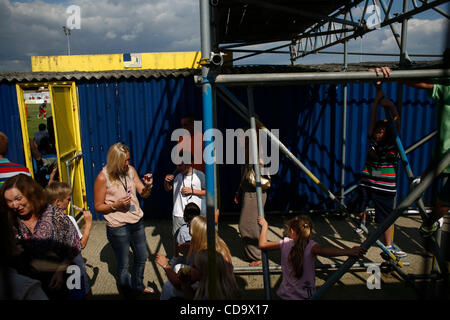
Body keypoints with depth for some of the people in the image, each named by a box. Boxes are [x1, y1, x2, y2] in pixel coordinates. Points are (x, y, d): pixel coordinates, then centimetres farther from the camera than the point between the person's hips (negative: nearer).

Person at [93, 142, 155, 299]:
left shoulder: (130, 170, 0)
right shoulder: (103, 177, -15)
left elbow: (143, 194, 5)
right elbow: (98, 206, -8)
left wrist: (148, 186, -16)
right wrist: (115, 205, -23)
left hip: (137, 222, 6)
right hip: (118, 228, -5)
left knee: (141, 257, 22)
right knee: (123, 266, 11)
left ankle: (138, 286, 47)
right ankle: (128, 294, 34)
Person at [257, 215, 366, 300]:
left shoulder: (285, 243, -1)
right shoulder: (310, 245, -9)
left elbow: (262, 244, 8)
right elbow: (323, 251, -30)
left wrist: (264, 226, 20)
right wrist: (348, 252, -38)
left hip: (286, 294, 4)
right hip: (305, 296, -3)